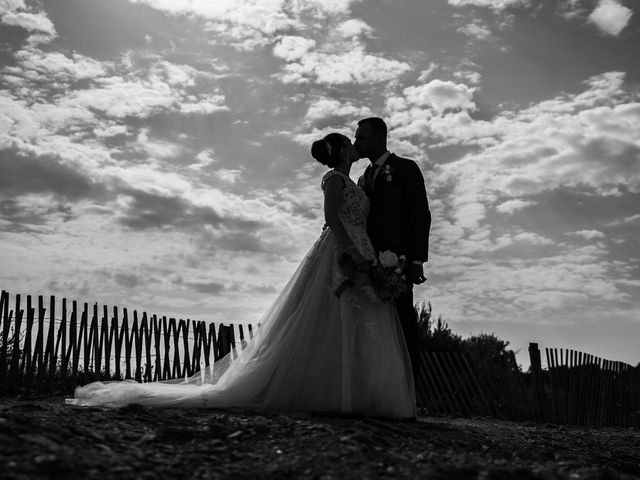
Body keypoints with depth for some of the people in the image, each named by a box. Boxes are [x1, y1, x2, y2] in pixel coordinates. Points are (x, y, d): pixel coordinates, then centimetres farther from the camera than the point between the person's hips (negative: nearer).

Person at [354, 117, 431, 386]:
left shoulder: (405, 168, 6)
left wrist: (417, 260, -11)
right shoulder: (364, 179, 24)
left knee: (402, 321, -10)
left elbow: (421, 215, -2)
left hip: (398, 258, -5)